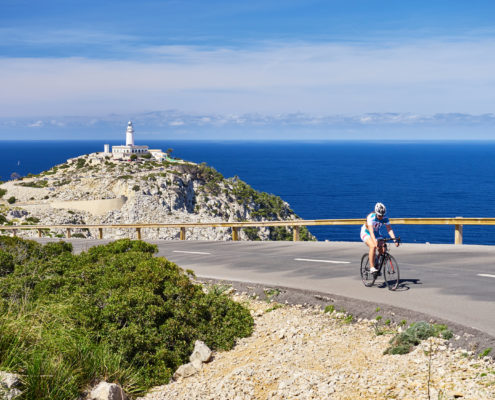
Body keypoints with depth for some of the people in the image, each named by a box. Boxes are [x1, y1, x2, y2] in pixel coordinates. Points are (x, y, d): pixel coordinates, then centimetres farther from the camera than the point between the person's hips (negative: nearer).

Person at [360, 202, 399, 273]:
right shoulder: (371, 217, -31)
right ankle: (372, 267, -28)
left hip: (377, 234, 5)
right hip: (366, 233, -5)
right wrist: (375, 242, -54)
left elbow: (389, 229, -24)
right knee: (373, 246, -32)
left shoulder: (385, 218, -18)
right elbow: (371, 232, -41)